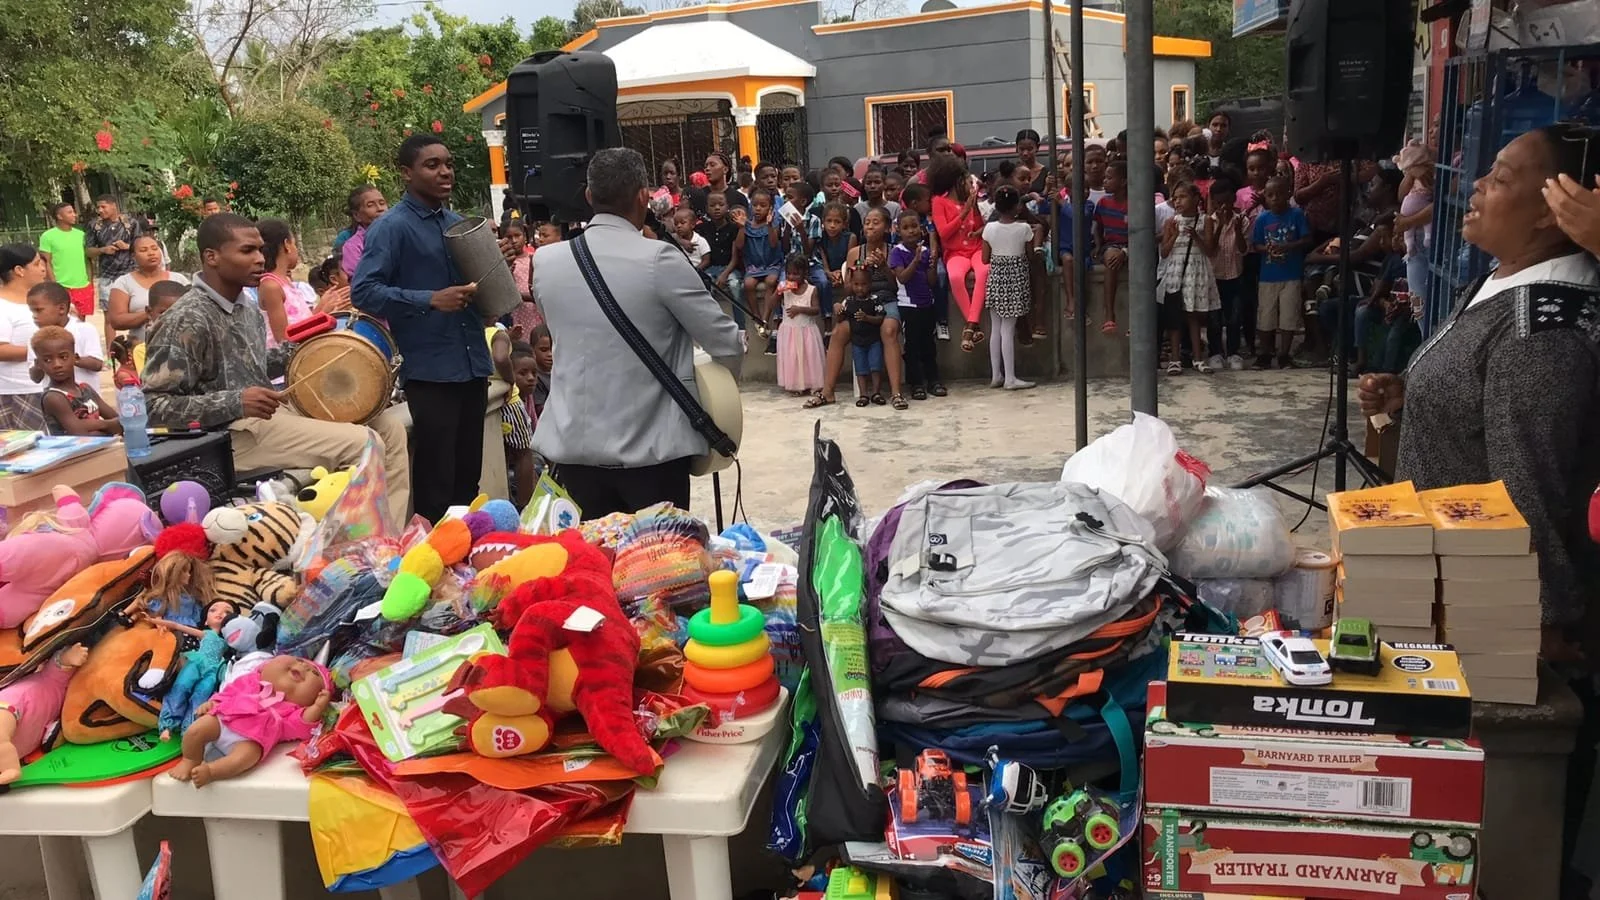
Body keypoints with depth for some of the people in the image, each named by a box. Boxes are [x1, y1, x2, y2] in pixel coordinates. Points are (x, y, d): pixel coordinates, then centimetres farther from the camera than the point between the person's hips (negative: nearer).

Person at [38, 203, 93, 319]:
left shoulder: (81, 234, 9)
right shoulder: (48, 236, -5)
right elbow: (46, 264, -5)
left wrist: (90, 282, 9)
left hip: (84, 286, 5)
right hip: (62, 288, -4)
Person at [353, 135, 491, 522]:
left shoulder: (458, 223, 14)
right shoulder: (391, 227, -7)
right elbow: (363, 291, -16)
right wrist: (430, 300, -23)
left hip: (473, 362, 7)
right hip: (430, 368, -7)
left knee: (468, 476, 14)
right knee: (436, 479, 1)